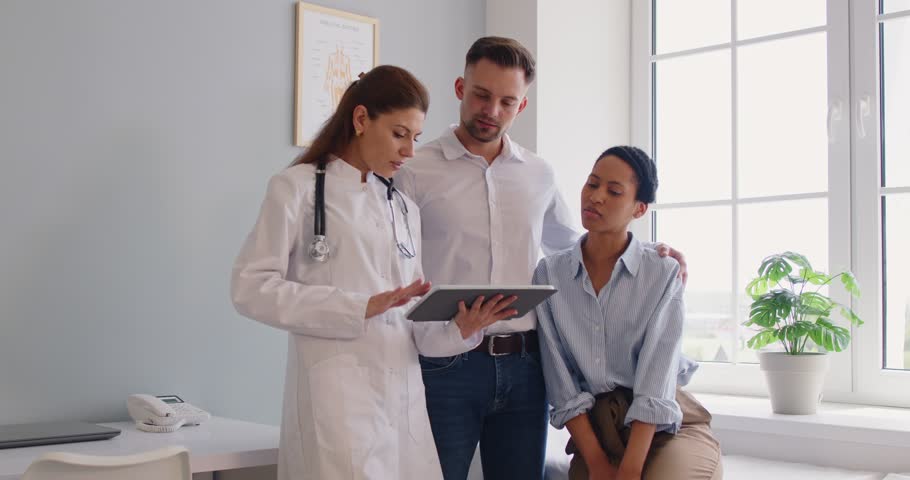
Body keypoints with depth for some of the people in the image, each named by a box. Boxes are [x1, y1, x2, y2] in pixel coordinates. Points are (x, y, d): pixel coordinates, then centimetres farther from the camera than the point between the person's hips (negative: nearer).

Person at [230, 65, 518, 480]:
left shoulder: (405, 209, 17)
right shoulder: (299, 187, 1)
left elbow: (413, 321, 14)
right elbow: (251, 288, -8)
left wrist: (460, 329, -8)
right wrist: (361, 307, -15)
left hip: (403, 393, 6)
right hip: (337, 392, -5)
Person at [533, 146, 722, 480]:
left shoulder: (663, 274, -5)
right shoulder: (549, 275, 1)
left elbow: (655, 385, -12)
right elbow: (561, 386, -3)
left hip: (666, 425, -1)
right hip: (593, 430, 2)